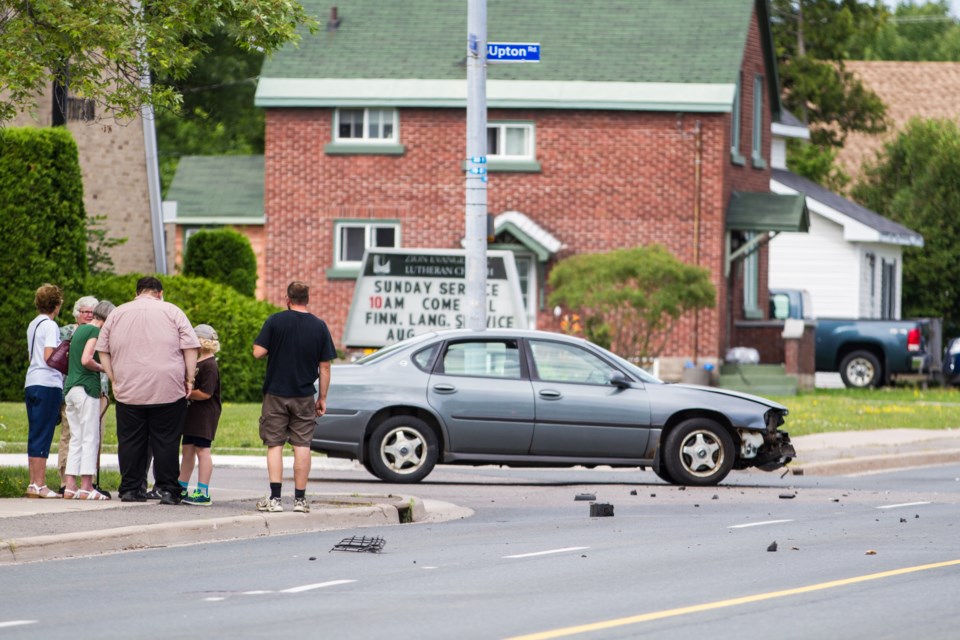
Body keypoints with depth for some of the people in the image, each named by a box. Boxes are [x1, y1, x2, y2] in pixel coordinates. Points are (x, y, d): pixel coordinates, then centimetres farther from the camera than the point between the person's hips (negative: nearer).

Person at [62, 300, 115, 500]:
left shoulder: (80, 329, 17)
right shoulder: (95, 331, -9)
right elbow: (86, 360, -21)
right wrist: (103, 368, -5)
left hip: (70, 387, 8)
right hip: (86, 386, -8)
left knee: (76, 439, 10)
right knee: (90, 439, -6)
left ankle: (70, 486, 6)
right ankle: (86, 487, -9)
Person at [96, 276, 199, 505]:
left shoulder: (117, 313, 12)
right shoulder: (172, 312, 4)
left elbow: (103, 351, 13)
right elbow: (190, 347, 0)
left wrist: (114, 379, 15)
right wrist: (189, 379, 4)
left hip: (128, 391, 2)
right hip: (168, 390, -2)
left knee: (130, 441, 7)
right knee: (166, 441, 0)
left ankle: (130, 489, 7)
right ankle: (168, 490, -2)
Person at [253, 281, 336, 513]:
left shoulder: (275, 321, -6)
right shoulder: (319, 326, 1)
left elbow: (258, 352, -9)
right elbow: (325, 366, 2)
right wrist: (322, 398, 10)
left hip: (276, 393, -1)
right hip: (304, 396, 1)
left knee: (275, 444, 2)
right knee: (302, 445, 5)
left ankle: (274, 498, -6)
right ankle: (300, 498, 6)